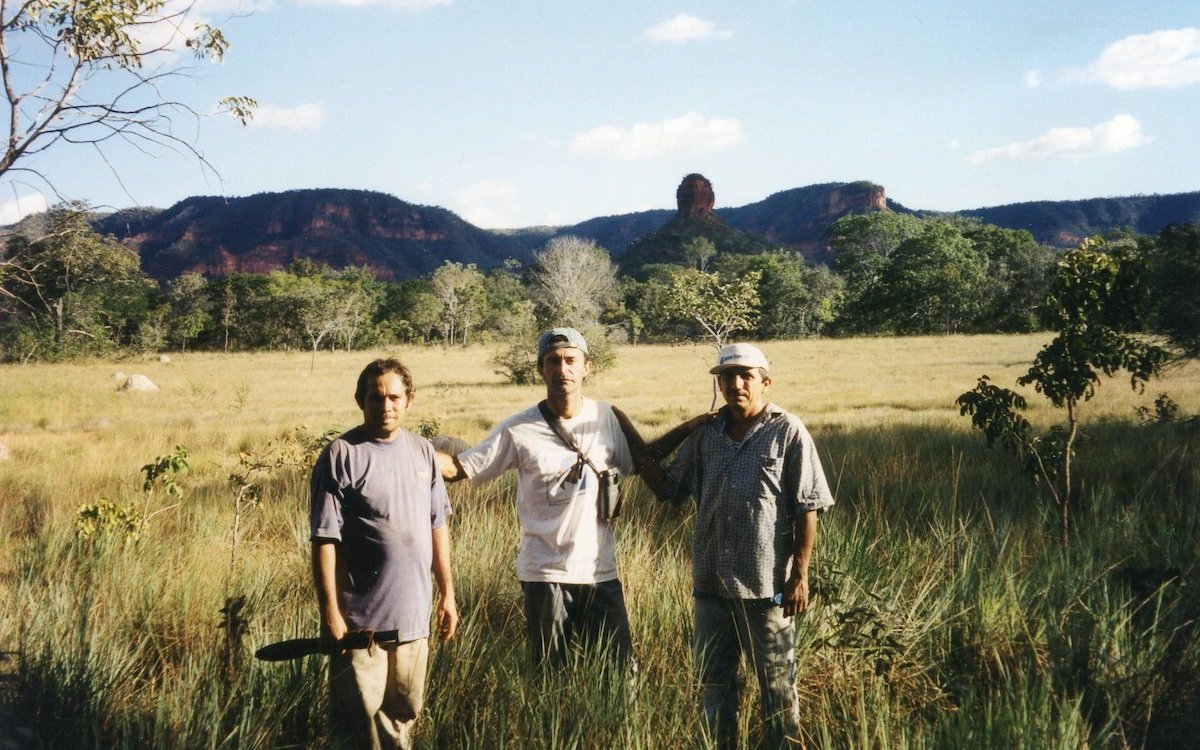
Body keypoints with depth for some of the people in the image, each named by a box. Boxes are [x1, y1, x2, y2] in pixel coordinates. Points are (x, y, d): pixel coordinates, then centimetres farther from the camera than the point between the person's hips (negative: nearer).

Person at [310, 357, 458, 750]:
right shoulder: (342, 455, -9)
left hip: (414, 617, 5)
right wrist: (330, 612, -14)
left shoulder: (422, 451, 8)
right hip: (360, 621, -5)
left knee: (404, 717, 14)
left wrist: (447, 592, 13)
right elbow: (324, 540, -11)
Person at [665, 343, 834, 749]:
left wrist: (800, 575, -11)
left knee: (777, 686, 9)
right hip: (711, 582, 5)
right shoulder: (705, 433, 7)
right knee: (713, 681, 16)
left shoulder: (788, 433, -7)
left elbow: (807, 510, -8)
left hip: (767, 583, -5)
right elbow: (670, 487, 15)